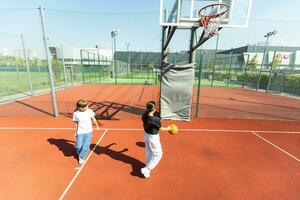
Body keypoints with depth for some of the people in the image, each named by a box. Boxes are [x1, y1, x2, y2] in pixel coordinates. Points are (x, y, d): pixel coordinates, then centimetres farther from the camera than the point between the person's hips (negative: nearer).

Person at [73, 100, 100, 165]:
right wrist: (76, 132, 6)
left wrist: (97, 125, 16)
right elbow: (76, 123, 3)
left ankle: (81, 157, 23)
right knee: (79, 146, 0)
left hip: (88, 131, 0)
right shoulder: (75, 113, -9)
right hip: (80, 132, 0)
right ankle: (79, 153, 38)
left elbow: (93, 119, 6)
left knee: (86, 146, -4)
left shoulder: (89, 111, -10)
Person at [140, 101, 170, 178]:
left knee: (148, 152, 28)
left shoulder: (144, 116, -15)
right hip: (153, 137, -7)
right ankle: (146, 169, 14)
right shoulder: (156, 119, -32)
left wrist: (146, 110, 7)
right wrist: (167, 128, 4)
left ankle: (149, 166, 49)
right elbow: (160, 128, -14)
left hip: (146, 135, 7)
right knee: (158, 154, 15)